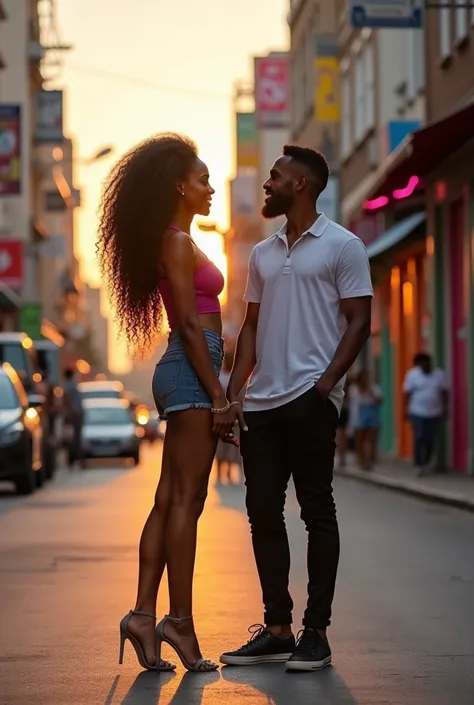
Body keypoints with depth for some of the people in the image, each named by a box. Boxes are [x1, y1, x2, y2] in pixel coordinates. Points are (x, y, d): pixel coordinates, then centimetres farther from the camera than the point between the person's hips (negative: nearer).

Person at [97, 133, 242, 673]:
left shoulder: (179, 242, 21)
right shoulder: (178, 243, -9)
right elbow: (189, 324, -16)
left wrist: (215, 396, 21)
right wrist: (218, 396, -17)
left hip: (183, 372, 10)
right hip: (191, 371, -10)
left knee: (169, 499, 6)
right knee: (186, 500, -9)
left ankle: (144, 614, 5)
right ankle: (179, 623, -9)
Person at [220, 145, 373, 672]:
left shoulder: (341, 246, 0)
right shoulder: (262, 254, 18)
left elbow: (359, 321, -5)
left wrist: (327, 382, -15)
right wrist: (234, 389, 8)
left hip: (310, 400, -6)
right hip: (262, 403, 6)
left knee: (317, 511, -2)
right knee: (263, 513, 5)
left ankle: (316, 632, 3)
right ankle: (277, 628, 13)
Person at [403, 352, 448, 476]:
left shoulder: (439, 374, 3)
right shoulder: (412, 374, -3)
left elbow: (445, 392, 7)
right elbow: (408, 393, -2)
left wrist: (445, 408, 3)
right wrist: (406, 409, -6)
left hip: (434, 414, 2)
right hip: (417, 413, -2)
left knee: (430, 440, 2)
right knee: (419, 438, -10)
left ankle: (426, 463, 20)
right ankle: (418, 465, -5)